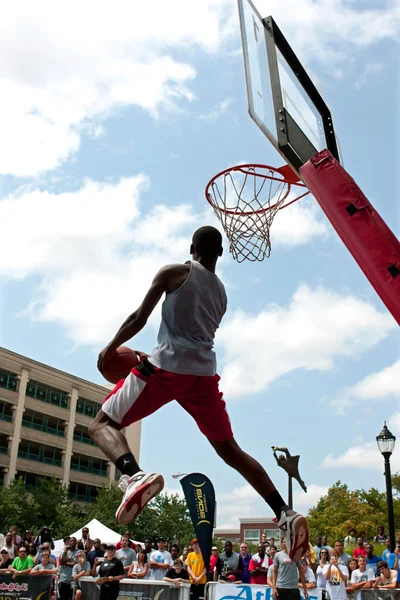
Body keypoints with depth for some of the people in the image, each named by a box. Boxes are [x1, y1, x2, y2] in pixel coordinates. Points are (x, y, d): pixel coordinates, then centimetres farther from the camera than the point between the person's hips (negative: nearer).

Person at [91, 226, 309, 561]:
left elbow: (139, 319, -1)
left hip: (167, 367, -5)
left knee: (103, 424, 4)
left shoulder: (174, 272, 3)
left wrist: (111, 348, 16)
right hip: (204, 371, 6)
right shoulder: (222, 293, 20)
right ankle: (285, 514, 6)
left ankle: (135, 476, -26)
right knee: (231, 450, 17)